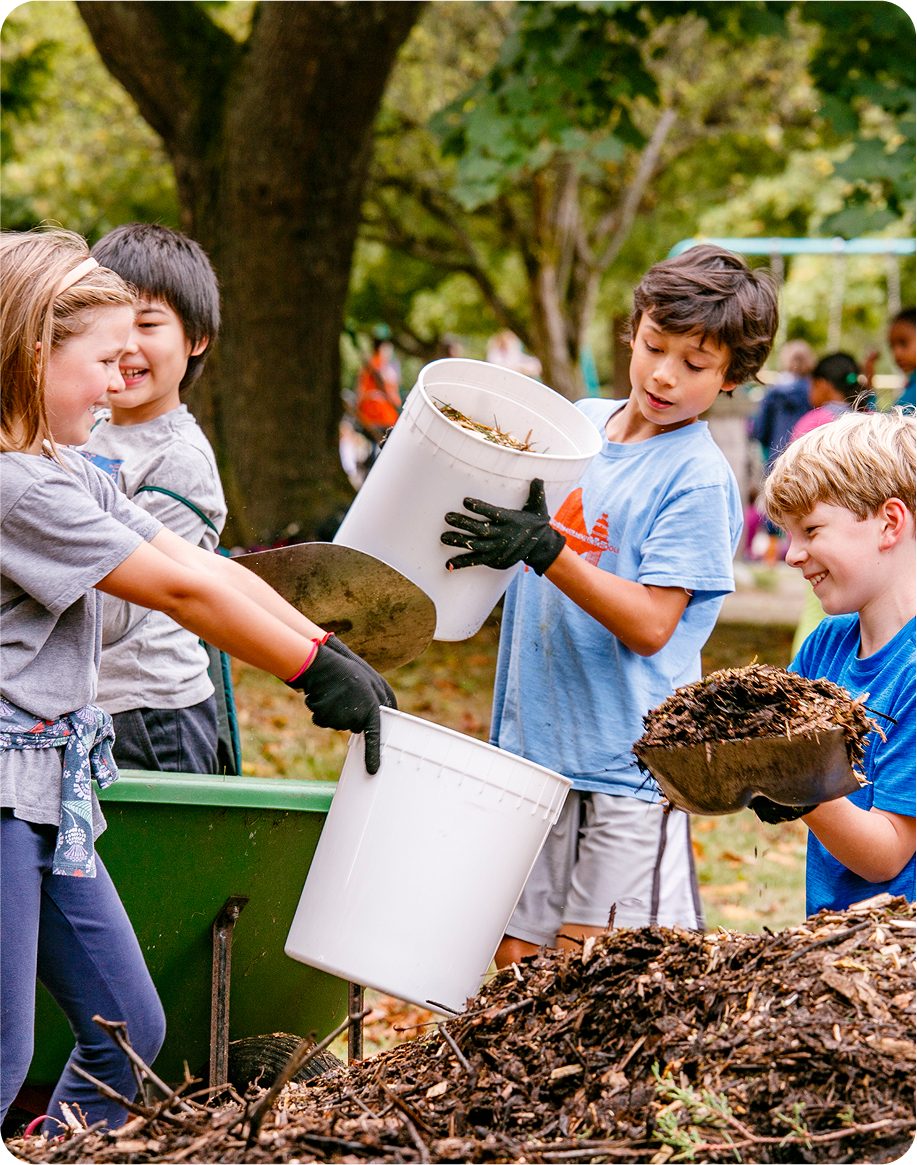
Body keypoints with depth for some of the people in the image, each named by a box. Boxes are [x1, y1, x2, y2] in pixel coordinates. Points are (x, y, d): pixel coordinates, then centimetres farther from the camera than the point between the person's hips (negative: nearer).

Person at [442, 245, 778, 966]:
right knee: (516, 963, 9)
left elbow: (650, 624, -17)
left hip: (626, 763, -6)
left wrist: (543, 548, -26)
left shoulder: (700, 479, -10)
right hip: (533, 744, 6)